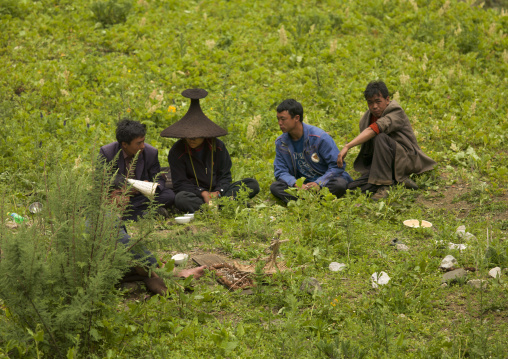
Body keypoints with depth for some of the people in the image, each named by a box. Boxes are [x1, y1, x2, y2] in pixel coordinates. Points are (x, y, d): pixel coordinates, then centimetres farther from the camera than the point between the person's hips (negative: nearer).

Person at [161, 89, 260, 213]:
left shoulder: (217, 146, 2)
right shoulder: (177, 152, -5)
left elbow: (225, 176, 5)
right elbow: (180, 184, -7)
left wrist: (218, 192, -16)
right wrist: (202, 193, -21)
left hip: (216, 192, 3)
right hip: (194, 195, -3)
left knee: (253, 184, -14)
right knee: (181, 199, -39)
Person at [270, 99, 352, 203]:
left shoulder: (319, 137, -14)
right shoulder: (281, 142, 0)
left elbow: (338, 165, -12)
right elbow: (280, 171, -1)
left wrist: (319, 183, -27)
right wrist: (295, 184, -23)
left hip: (324, 181, -3)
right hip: (301, 182, 3)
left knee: (339, 185, -36)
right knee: (275, 187, -23)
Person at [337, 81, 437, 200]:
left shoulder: (396, 112, -15)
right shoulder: (366, 118, 7)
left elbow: (373, 129, -33)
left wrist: (347, 146, -42)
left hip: (407, 160, -7)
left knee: (380, 138, -33)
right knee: (354, 187, -15)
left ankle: (384, 185, -28)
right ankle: (398, 181, -9)